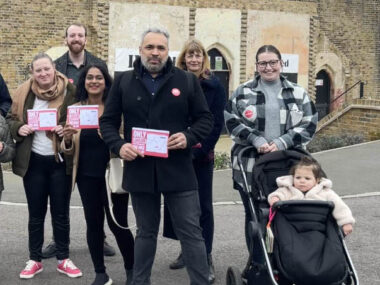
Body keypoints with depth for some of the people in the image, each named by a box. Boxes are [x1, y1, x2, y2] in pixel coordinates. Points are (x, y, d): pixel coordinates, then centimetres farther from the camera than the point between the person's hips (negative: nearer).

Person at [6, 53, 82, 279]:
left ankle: (64, 259, 21)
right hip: (33, 160, 2)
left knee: (61, 212, 8)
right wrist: (19, 128, -11)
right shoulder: (24, 92, 1)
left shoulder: (69, 90, -4)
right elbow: (11, 119, 10)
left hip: (60, 160, -1)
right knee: (36, 213, 10)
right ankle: (34, 260, 22)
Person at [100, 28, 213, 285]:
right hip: (140, 169, 2)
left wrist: (188, 137, -14)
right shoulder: (123, 81, 6)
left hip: (178, 169, -1)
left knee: (191, 232, 2)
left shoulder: (187, 80, 3)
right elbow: (108, 121, 7)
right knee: (146, 232, 15)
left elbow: (205, 118, 6)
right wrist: (119, 145, -11)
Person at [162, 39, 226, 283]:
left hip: (201, 154, -3)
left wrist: (198, 150, -13)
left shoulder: (214, 85, -2)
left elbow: (217, 123, -6)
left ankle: (206, 257, 7)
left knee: (203, 206, 1)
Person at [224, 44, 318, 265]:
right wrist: (256, 140, -15)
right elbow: (232, 122, -1)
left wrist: (282, 143, -12)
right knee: (254, 217, 8)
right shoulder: (243, 92, 6)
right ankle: (257, 264, 21)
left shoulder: (298, 94, 8)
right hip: (251, 167, 0)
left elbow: (309, 125, 2)